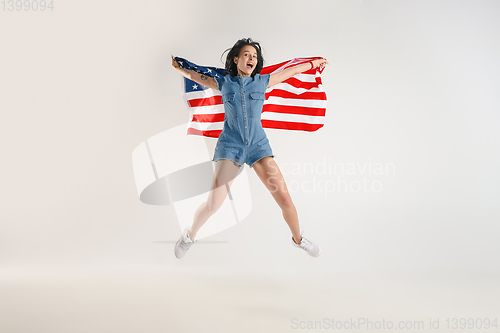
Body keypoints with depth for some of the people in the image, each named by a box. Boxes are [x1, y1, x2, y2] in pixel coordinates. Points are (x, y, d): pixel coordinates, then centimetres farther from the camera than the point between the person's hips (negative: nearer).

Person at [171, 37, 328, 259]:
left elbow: (290, 71, 20)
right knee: (213, 204, -10)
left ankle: (298, 238, 22)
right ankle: (190, 235, 21)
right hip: (230, 147, -1)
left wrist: (314, 63, 32)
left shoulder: (263, 81, 6)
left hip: (258, 145, 1)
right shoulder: (223, 83, 4)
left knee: (285, 199, -7)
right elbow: (195, 77, 21)